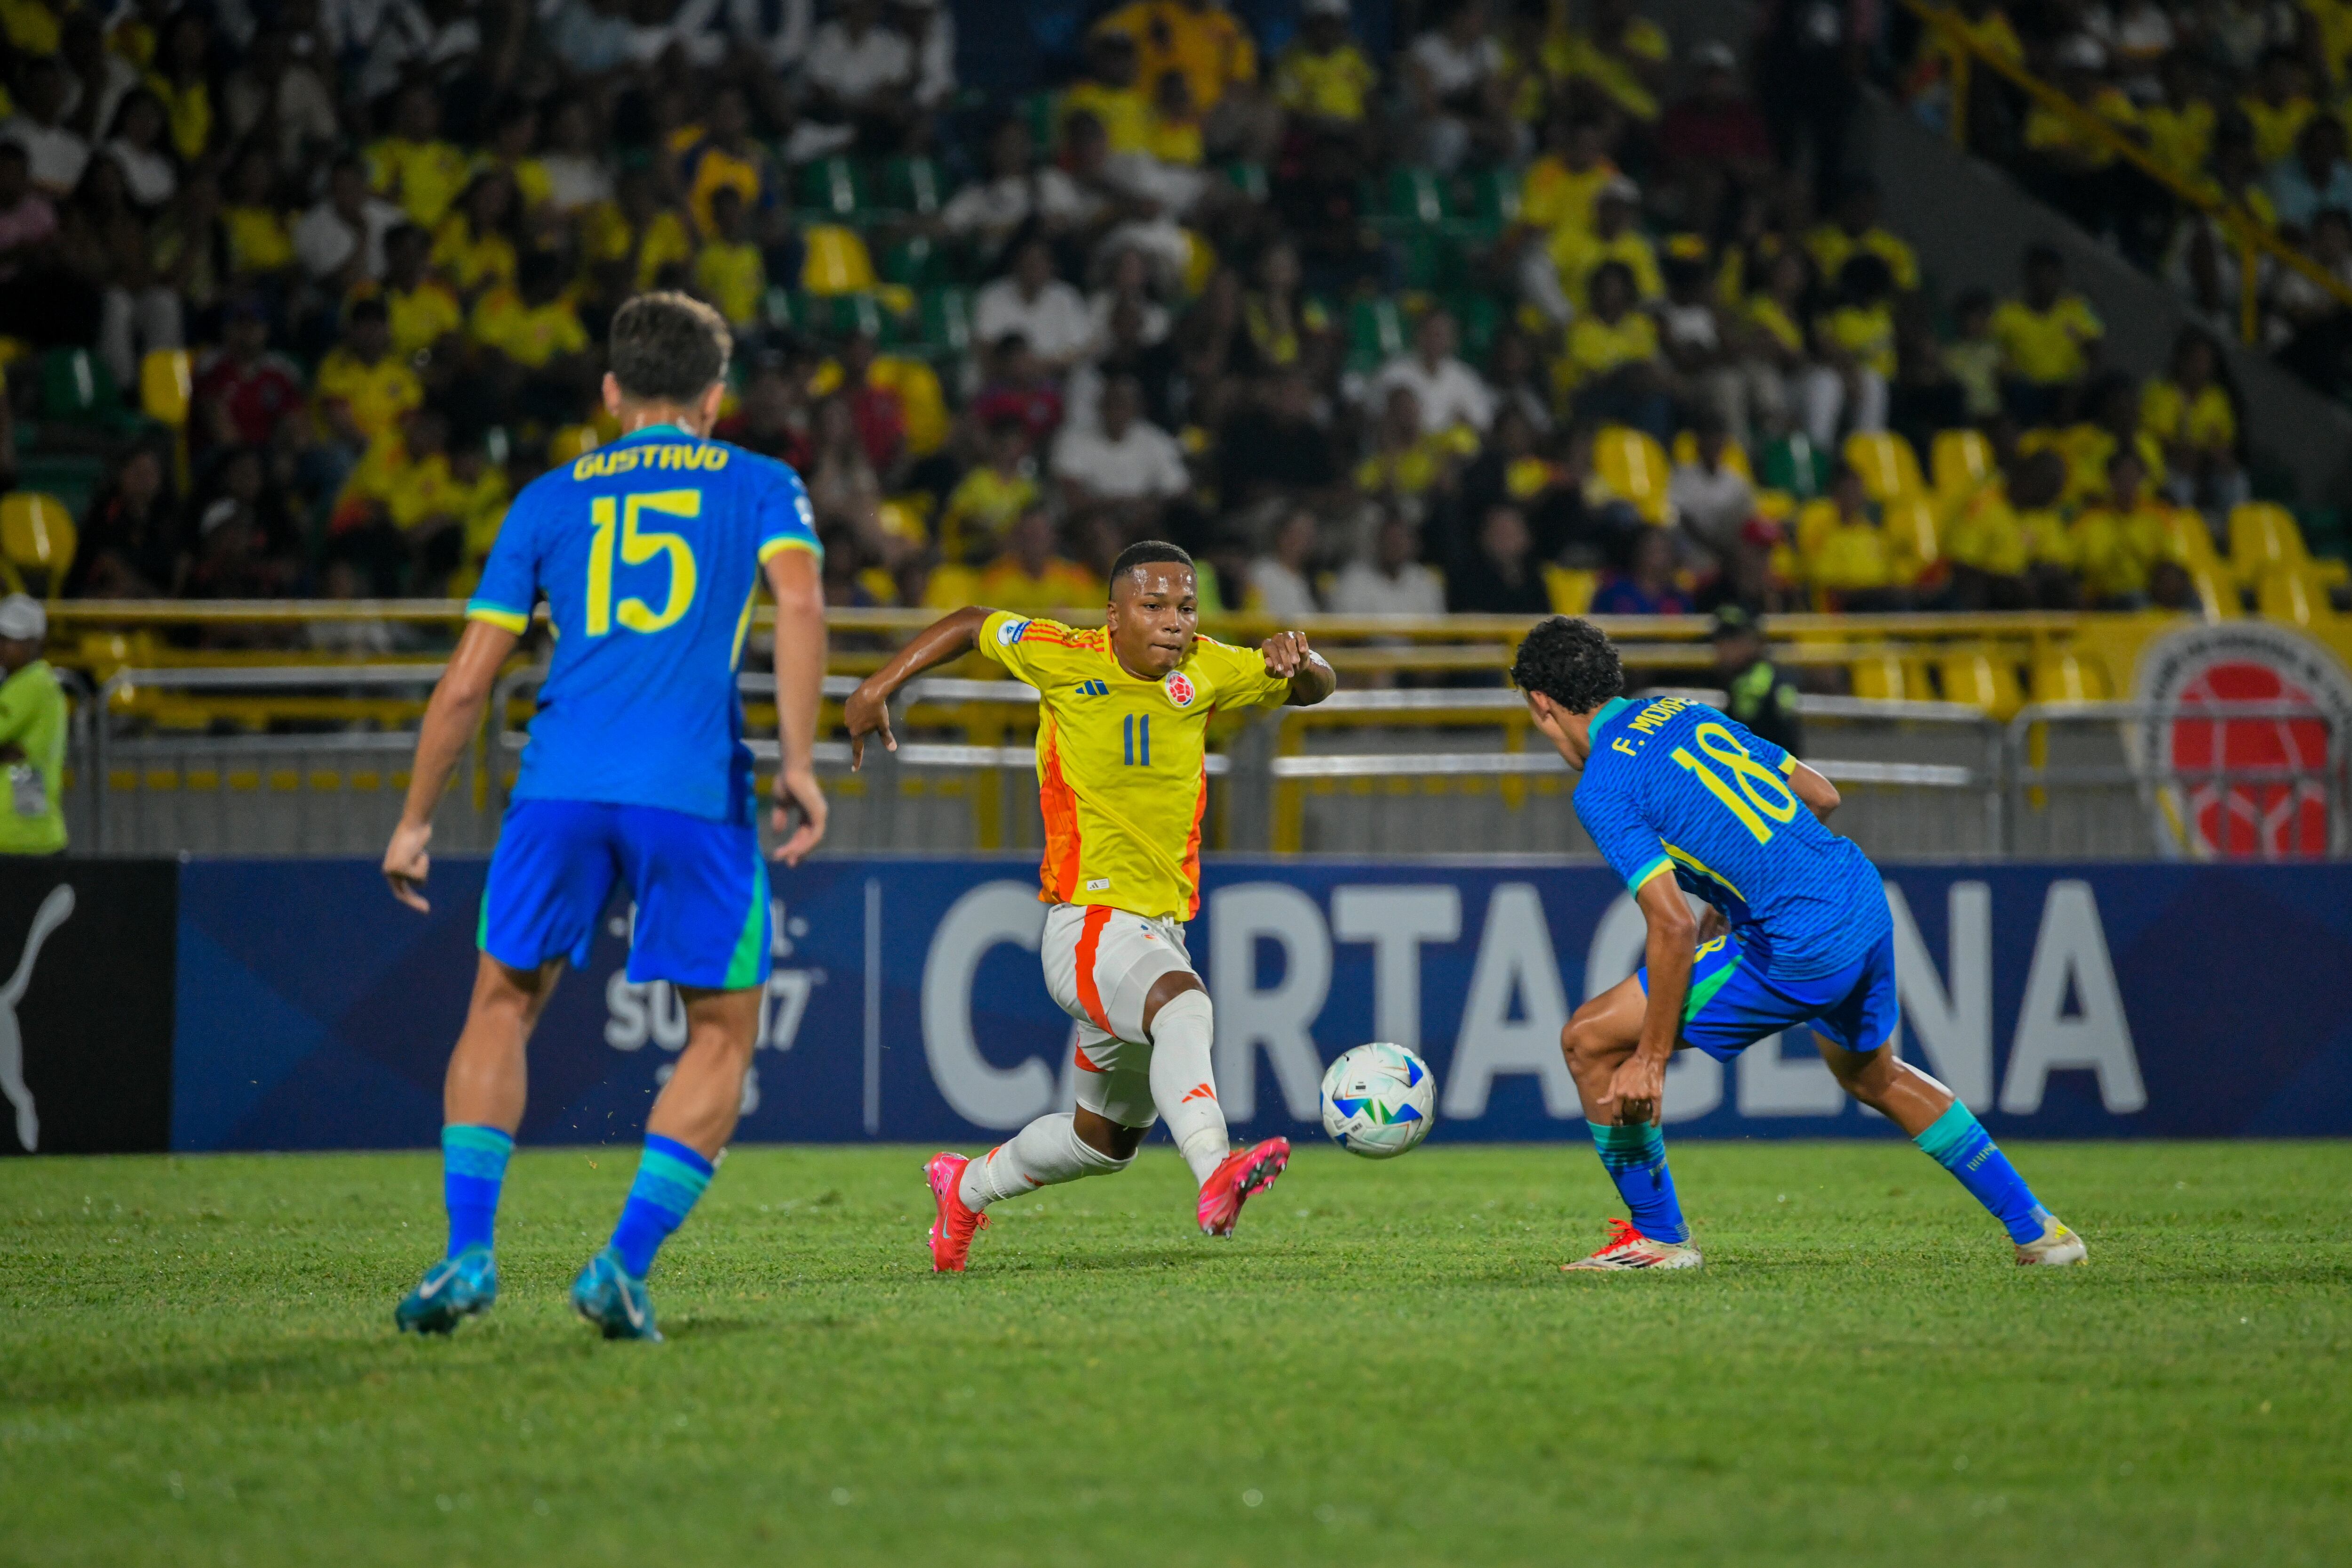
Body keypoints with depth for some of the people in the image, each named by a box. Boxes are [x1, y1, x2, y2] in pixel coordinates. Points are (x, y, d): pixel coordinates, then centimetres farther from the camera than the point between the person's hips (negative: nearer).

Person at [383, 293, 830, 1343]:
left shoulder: (550, 501, 20)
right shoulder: (760, 486, 16)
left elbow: (468, 681, 16)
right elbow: (799, 602, -6)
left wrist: (415, 821, 24)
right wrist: (797, 761, -9)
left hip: (562, 783, 2)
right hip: (698, 788, -2)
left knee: (504, 1004, 18)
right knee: (723, 1031, 12)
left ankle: (467, 1250, 2)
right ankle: (625, 1265, -2)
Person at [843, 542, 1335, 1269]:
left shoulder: (1205, 669, 2)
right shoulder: (1063, 660, -6)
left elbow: (1317, 688, 4)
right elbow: (971, 625, 9)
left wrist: (1299, 662, -19)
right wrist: (879, 687, 3)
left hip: (1164, 930, 6)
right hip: (1086, 925, -6)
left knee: (1108, 1139, 18)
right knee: (1183, 1004, -39)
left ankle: (967, 1185, 42)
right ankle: (1215, 1175, -58)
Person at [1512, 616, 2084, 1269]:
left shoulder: (1601, 790, -9)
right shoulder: (1683, 713, 15)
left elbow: (1674, 927, -19)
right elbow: (1821, 796, 19)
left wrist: (1651, 1058, -14)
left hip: (1800, 952, -8)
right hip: (1864, 900, 8)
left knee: (1590, 1042, 2)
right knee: (1874, 1077, 34)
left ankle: (1660, 1237, 13)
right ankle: (2035, 1228, 37)